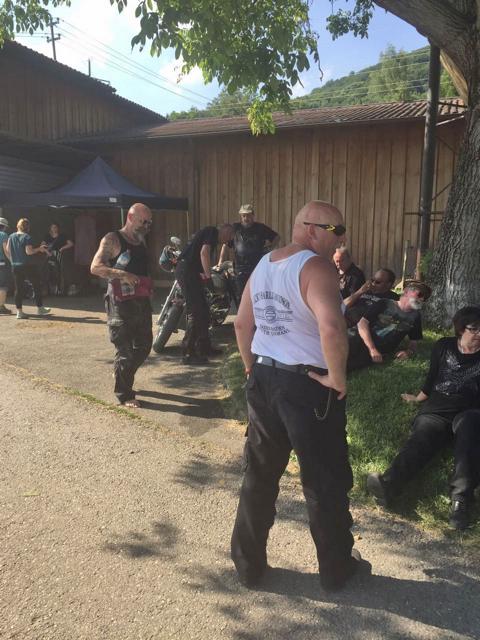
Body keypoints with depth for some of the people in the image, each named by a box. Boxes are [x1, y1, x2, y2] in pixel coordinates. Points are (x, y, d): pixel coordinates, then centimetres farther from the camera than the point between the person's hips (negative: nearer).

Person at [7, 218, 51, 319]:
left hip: (15, 266, 6)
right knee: (37, 285, 9)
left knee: (19, 289, 7)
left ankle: (19, 311, 7)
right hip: (28, 265, -5)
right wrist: (39, 249, -6)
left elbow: (7, 250, 8)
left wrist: (12, 260, 20)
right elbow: (29, 251, -19)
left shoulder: (11, 237, 7)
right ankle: (40, 308, 14)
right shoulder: (27, 237, -10)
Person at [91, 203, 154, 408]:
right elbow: (95, 267, -17)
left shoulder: (141, 240, 14)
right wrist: (123, 275, -28)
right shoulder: (112, 240, -9)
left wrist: (148, 286, 11)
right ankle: (124, 395, 12)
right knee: (125, 350, -2)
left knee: (143, 346, 16)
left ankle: (122, 374, 40)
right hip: (121, 304, -8)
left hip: (142, 302, 8)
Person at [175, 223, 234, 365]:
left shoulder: (212, 236, 25)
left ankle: (204, 347, 25)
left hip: (189, 271, 10)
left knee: (203, 310, 15)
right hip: (186, 270, -10)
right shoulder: (213, 232, -4)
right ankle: (188, 354, -8)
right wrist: (208, 276, -16)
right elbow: (204, 253, -20)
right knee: (195, 312, -10)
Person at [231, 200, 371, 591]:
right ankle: (336, 570, 31)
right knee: (325, 482, 11)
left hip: (263, 380, 7)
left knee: (259, 475, 17)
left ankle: (249, 565, 31)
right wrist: (337, 377, -19)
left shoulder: (263, 264, 9)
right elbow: (332, 329, -33)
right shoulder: (316, 267, -17)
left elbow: (242, 323, 16)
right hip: (308, 386, -7)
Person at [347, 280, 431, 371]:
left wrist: (408, 351, -4)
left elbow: (413, 343, 22)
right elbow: (362, 323, -3)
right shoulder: (385, 304, 5)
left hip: (377, 352, 1)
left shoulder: (415, 317, 15)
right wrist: (372, 349, -15)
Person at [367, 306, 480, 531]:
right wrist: (417, 398, 29)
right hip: (435, 411, 1)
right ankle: (388, 484, -58)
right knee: (420, 440, -30)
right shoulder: (443, 346, 14)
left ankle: (461, 496, -52)